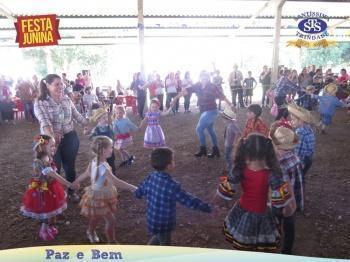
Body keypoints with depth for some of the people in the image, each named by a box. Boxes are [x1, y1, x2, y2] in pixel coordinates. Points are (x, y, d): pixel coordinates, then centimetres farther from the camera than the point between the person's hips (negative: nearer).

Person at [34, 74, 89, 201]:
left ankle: (71, 191, 38)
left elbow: (77, 116, 11)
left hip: (69, 138, 4)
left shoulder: (66, 99, 2)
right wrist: (51, 136, -45)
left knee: (70, 166, 17)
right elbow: (44, 121, -28)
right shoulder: (40, 102, -13)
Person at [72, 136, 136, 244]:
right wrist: (133, 188, -37)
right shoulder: (103, 167, -35)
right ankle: (112, 242, 14)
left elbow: (86, 174, 10)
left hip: (97, 195, 9)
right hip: (101, 197, -9)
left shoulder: (95, 161, -6)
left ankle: (90, 232, 54)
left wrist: (76, 182, 27)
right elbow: (116, 182, -39)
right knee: (111, 220, 0)